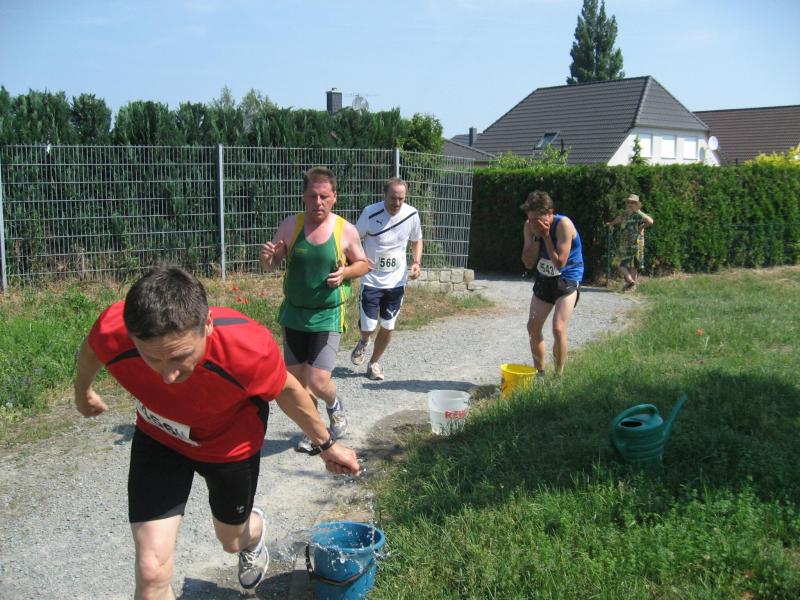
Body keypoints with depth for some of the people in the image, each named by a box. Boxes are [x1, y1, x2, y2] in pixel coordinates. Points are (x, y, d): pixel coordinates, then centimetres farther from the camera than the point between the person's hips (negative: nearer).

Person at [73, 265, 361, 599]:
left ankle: (254, 529, 62)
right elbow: (90, 351, -7)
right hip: (159, 438, 1)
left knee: (232, 540, 24)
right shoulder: (111, 333, -35)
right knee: (151, 572, -8)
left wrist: (326, 444, -2)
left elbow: (286, 389, -17)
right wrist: (83, 391, 14)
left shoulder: (249, 348, -41)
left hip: (231, 443, -1)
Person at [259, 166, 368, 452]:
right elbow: (270, 265, 5)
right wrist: (267, 256, -19)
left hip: (328, 316, -3)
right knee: (296, 379, 11)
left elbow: (363, 264, 6)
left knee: (318, 382, -11)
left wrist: (346, 272, -15)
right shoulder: (290, 225, -4)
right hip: (293, 313, 3)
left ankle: (334, 406, 25)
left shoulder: (346, 230, -8)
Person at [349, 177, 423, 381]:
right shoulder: (370, 213, -16)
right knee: (367, 327, -4)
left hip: (396, 281, 3)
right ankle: (363, 342, 34)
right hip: (371, 280, -3)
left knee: (388, 327, 9)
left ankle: (374, 362, 33)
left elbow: (417, 241, 11)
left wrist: (416, 262, -7)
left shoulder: (411, 214, -7)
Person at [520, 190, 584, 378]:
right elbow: (528, 263, -11)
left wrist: (546, 235, -26)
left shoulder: (564, 225, -24)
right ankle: (540, 373, 20)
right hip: (544, 279, 6)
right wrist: (536, 236, -21)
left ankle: (559, 376, -3)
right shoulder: (530, 227, -7)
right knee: (533, 328, 4)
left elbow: (560, 263, -26)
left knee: (558, 329, -19)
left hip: (567, 280, -6)